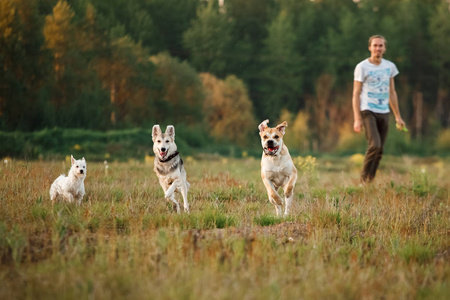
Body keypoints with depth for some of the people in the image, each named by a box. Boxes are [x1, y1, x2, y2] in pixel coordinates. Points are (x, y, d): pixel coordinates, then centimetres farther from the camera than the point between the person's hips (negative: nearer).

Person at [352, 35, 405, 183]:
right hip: (368, 111, -5)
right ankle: (364, 179, -7)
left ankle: (370, 180, 12)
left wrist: (398, 116, 16)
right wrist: (357, 119, -13)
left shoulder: (390, 66, 12)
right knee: (374, 145, -20)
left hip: (384, 112, 5)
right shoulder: (362, 67, -4)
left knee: (379, 151, 3)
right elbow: (356, 94, -6)